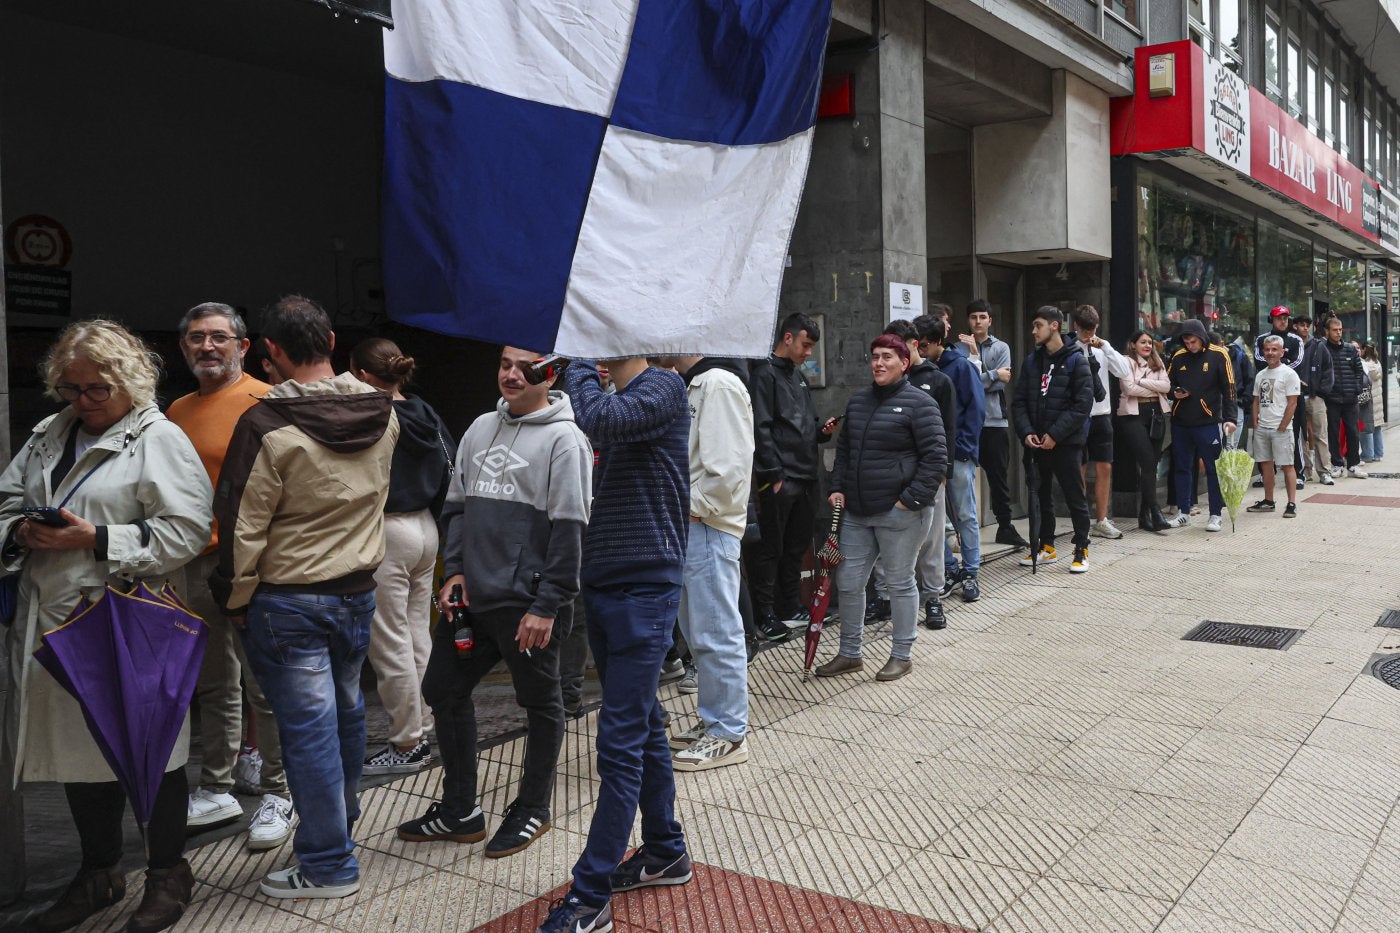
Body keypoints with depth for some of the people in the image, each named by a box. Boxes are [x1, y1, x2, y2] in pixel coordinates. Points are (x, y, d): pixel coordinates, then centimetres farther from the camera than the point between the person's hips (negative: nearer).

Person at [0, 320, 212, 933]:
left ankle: (168, 876, 23)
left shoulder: (160, 440, -8)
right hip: (54, 623, 7)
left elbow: (186, 531, -17)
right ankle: (99, 875, 35)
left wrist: (94, 539, -20)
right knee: (75, 744, 16)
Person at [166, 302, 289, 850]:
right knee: (213, 685, 16)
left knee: (263, 686, 0)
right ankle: (217, 789, 27)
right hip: (194, 562, 7)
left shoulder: (265, 402, -9)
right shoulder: (179, 410, 14)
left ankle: (277, 794, 13)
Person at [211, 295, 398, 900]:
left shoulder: (267, 425, -18)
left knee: (308, 727, 3)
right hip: (359, 592, 6)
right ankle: (343, 817, 41)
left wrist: (235, 599, -1)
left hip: (287, 601, -6)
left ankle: (328, 864, 13)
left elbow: (242, 526, -13)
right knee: (346, 712, 21)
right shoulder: (381, 414, -1)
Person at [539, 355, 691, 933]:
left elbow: (599, 420, -28)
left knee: (621, 740, -6)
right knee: (642, 728, 17)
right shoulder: (615, 398, 14)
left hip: (644, 589, -9)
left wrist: (577, 364, -13)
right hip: (603, 586, 9)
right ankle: (665, 852, 31)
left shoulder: (662, 388, -10)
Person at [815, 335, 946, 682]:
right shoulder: (857, 401, 13)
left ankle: (902, 655, 20)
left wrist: (911, 499, -16)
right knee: (848, 582, 9)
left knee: (900, 582, 5)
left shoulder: (918, 403, -8)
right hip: (857, 511, 7)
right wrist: (838, 488, 9)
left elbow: (935, 458, -12)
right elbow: (843, 449, 21)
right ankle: (849, 654, 24)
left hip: (900, 513, -7)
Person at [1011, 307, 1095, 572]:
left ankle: (1082, 550, 12)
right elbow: (1019, 401, 7)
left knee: (1075, 497, 2)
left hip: (1066, 442, -5)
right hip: (1036, 442, 5)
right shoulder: (1032, 361, 9)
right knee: (1040, 496, 13)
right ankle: (1046, 547, 26)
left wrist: (1055, 434, -17)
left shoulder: (1076, 360, -6)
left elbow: (1083, 403, -13)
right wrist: (1026, 432, -9)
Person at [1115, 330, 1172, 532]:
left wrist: (1142, 381, -7)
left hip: (1156, 415, 6)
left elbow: (1166, 386, 3)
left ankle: (1144, 515, 8)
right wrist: (1155, 390, -2)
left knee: (1151, 463, 4)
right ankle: (1154, 510, -12)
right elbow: (1129, 388, -13)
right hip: (1133, 415, -6)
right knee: (1148, 461, -14)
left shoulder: (1157, 363, 17)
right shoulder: (1127, 362, 0)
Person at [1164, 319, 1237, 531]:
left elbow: (1228, 388, -4)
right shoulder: (1178, 357, 6)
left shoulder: (1218, 356, -4)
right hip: (1180, 423, 4)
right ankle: (1183, 513, 19)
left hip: (1208, 422, -4)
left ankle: (1215, 515, 8)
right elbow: (1167, 383, 17)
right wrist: (1174, 393, -6)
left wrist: (1229, 418, -12)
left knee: (1213, 469, 1)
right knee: (1181, 468, 10)